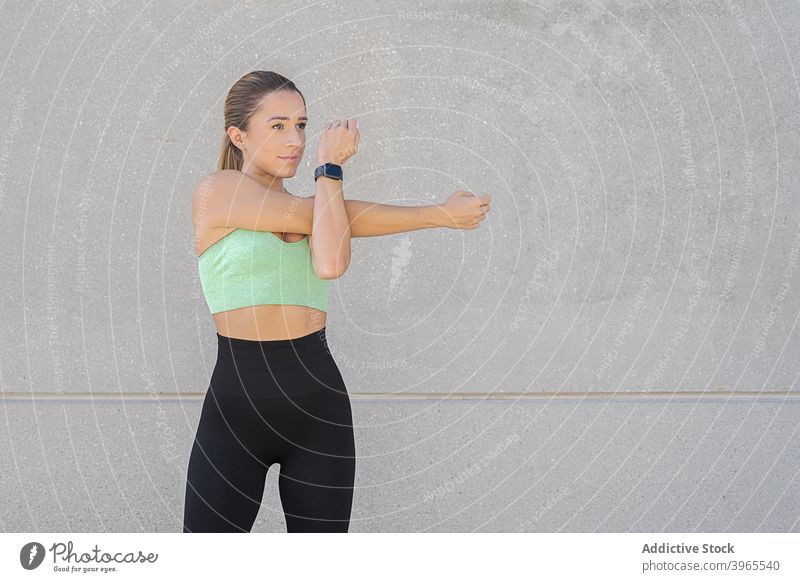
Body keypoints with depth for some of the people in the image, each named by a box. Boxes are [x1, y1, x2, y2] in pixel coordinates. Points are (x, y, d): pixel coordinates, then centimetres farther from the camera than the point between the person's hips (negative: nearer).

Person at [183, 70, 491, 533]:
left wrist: (329, 168, -11)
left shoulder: (313, 205, 10)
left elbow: (331, 264, -15)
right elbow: (329, 217, -11)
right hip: (235, 402, -4)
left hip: (317, 405, 4)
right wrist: (439, 214, -4)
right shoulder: (217, 191, -5)